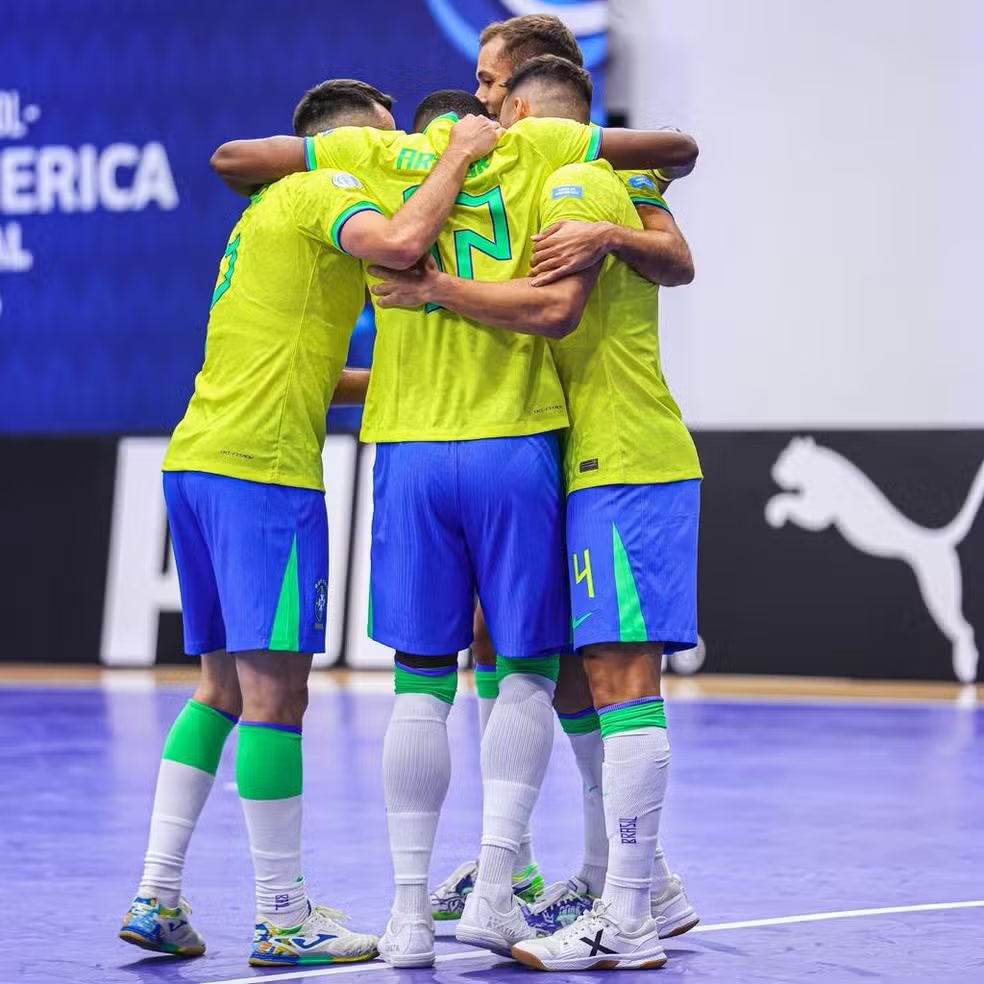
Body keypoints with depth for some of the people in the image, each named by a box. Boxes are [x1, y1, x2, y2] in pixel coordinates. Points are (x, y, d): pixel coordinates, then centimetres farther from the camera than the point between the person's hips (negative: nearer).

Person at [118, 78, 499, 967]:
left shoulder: (272, 209, 26)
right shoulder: (329, 190, -2)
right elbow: (397, 241, -25)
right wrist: (459, 154, -11)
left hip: (194, 459, 10)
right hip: (263, 467, -10)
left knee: (224, 687, 14)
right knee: (275, 692, -6)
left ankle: (157, 895, 12)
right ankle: (284, 922, -2)